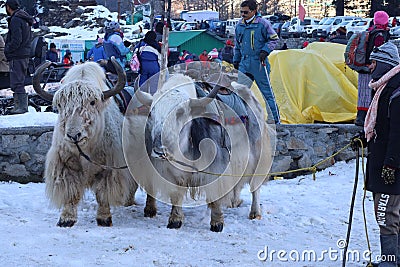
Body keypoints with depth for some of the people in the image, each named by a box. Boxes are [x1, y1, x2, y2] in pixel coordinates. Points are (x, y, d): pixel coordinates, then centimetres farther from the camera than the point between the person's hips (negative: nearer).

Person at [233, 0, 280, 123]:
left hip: (259, 63, -5)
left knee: (267, 91, -1)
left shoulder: (263, 24, -7)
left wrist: (265, 51, -13)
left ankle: (275, 119, 5)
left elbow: (274, 39, -2)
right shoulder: (239, 26, 10)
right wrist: (236, 60, 20)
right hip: (244, 63, 5)